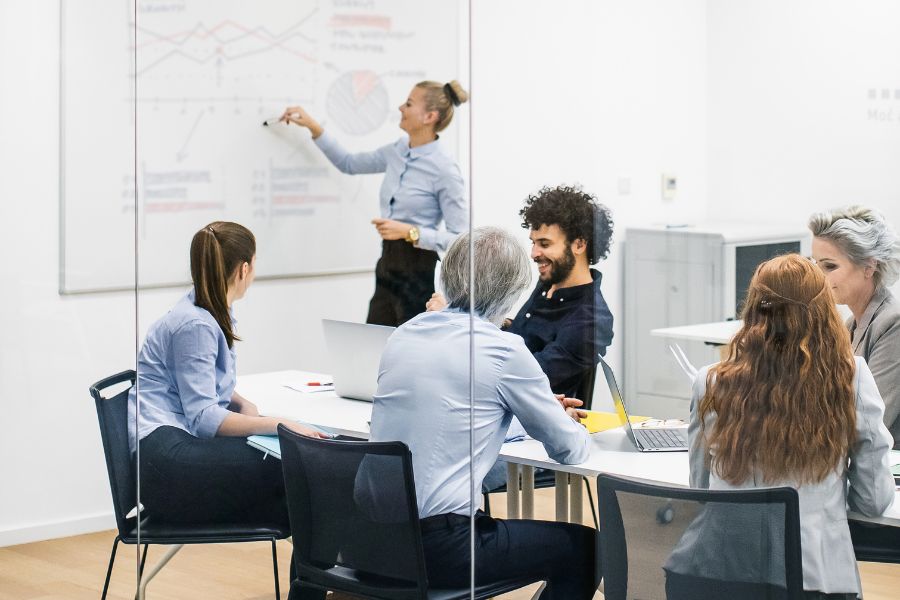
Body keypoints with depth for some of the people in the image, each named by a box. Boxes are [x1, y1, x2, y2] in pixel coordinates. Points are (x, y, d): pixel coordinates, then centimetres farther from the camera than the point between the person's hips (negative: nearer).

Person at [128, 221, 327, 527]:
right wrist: (278, 424, -24)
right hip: (165, 453, -10)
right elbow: (203, 417, -18)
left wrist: (243, 404, 10)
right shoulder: (195, 325, -12)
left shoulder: (215, 313, 17)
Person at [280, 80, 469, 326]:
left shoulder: (444, 169, -16)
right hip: (387, 265, 8)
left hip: (419, 273, -8)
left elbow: (460, 238, -16)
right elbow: (349, 163, 22)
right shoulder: (398, 151, 7)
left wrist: (409, 232, -23)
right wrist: (313, 127, 14)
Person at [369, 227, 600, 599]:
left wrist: (548, 414, 33)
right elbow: (569, 450, 0)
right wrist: (574, 429, 24)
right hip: (438, 546, -7)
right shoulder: (503, 350, -10)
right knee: (584, 546, 12)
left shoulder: (404, 335, 9)